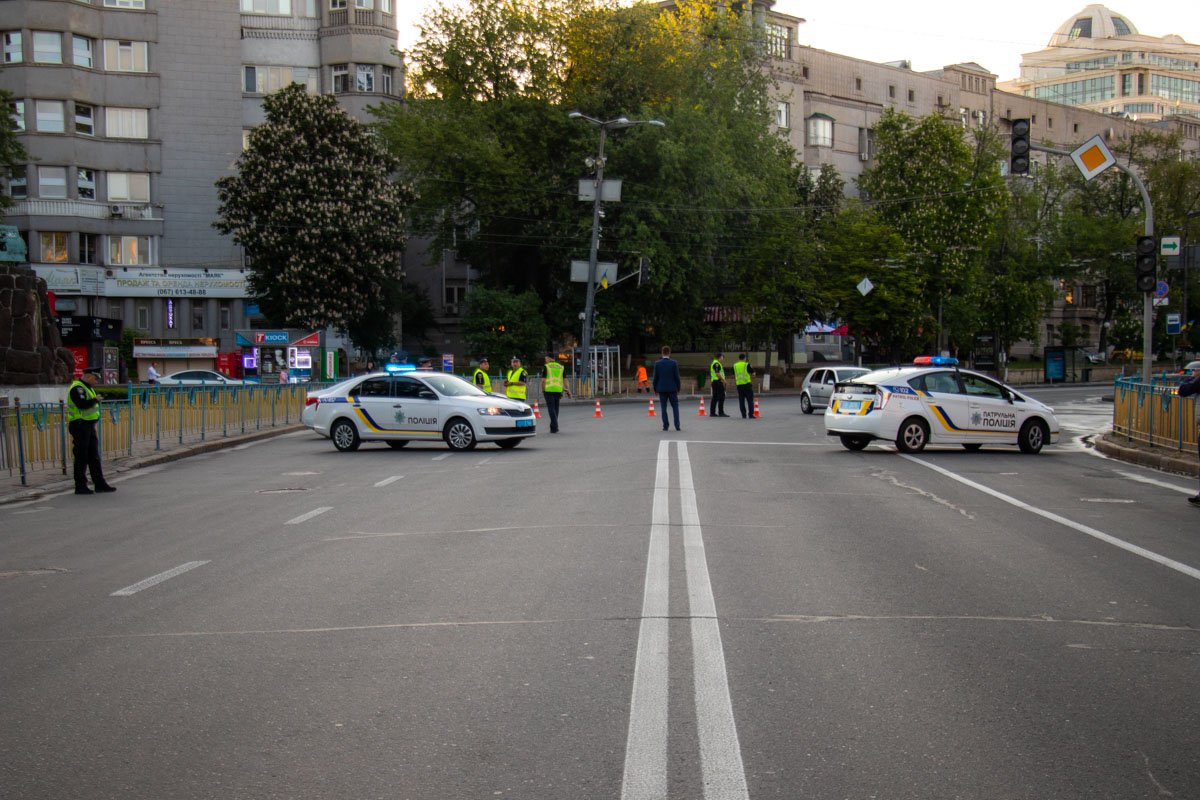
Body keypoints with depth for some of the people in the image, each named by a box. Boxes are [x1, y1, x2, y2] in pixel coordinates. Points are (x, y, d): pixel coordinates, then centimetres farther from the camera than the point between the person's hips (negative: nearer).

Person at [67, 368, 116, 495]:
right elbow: (81, 404, -28)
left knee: (94, 456, 11)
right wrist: (95, 400, -18)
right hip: (80, 426, -10)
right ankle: (80, 486, 2)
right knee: (81, 457, -4)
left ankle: (100, 484, 15)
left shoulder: (87, 388, 19)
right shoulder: (77, 388, -14)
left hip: (89, 426, 10)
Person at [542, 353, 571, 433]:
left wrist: (542, 389, 6)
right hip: (558, 389, 4)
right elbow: (565, 380, 7)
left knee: (551, 408, -4)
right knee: (555, 408, 13)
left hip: (549, 389, -4)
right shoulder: (561, 367, 12)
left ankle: (554, 427, -15)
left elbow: (543, 380, -5)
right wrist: (567, 390, 6)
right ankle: (553, 426, 19)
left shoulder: (546, 366, 0)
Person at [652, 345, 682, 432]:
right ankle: (677, 425, -1)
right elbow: (677, 377, -4)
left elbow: (655, 377, -1)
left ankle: (665, 426, 2)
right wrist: (678, 388, 6)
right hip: (672, 388, 0)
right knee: (675, 407, 6)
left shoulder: (657, 363, -4)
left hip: (662, 389, 0)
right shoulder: (674, 363, -6)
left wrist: (655, 388, 9)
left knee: (663, 408, 5)